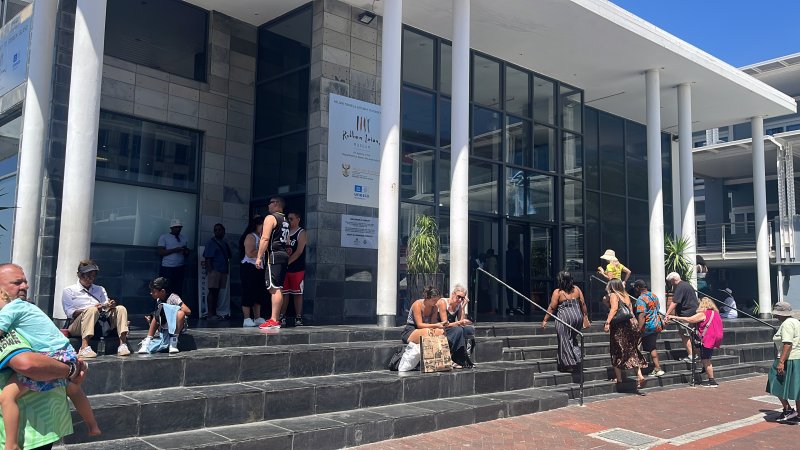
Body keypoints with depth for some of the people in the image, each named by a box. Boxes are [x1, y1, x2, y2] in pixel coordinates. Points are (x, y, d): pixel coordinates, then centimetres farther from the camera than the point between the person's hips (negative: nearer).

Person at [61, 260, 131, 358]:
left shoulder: (100, 289, 28)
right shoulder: (69, 290, 12)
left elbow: (106, 304, 16)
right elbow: (70, 313, -2)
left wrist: (110, 305, -11)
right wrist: (93, 309, -18)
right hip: (78, 326, -4)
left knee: (121, 308, -19)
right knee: (92, 310, -35)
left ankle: (123, 345, -34)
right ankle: (84, 348, -49)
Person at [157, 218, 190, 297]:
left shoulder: (184, 239, 15)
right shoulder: (164, 237, 2)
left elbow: (187, 254, 18)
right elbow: (160, 252, -7)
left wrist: (185, 251, -6)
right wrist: (174, 250, -17)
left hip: (180, 268, 4)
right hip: (167, 268, -4)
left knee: (178, 291, -1)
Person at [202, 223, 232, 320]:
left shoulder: (224, 243, 18)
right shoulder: (211, 242, -1)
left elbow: (228, 257, 22)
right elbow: (208, 258, -8)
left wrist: (226, 270, 9)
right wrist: (210, 270, -15)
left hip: (223, 271, 6)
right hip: (214, 270, -6)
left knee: (217, 292, 8)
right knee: (212, 291, -7)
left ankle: (215, 313, 11)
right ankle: (210, 314, -8)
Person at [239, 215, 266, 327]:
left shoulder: (261, 237, 16)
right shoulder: (250, 237, -10)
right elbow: (250, 254, -20)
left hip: (259, 268, 9)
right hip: (249, 268, -9)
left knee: (259, 293, 9)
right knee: (249, 293, -7)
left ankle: (257, 318, 16)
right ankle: (247, 319, -4)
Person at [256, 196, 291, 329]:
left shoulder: (270, 218, -6)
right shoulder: (285, 221, 22)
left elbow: (265, 238, -15)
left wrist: (259, 257, -15)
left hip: (274, 255, -9)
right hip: (283, 255, 9)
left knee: (274, 288, -13)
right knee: (278, 288, 12)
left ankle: (274, 321, -16)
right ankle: (275, 319, 16)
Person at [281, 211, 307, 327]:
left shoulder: (301, 233, -2)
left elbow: (299, 251, -11)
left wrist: (287, 262, -14)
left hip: (297, 268, -6)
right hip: (285, 268, 6)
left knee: (297, 293, -2)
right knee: (284, 293, 5)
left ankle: (298, 318, 1)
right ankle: (282, 317, 9)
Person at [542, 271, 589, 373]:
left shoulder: (557, 292, -9)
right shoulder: (576, 289, 4)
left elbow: (552, 307, -8)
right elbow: (583, 304, 6)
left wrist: (545, 320, -1)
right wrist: (585, 316, 16)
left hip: (564, 317, -5)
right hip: (577, 316, 5)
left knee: (565, 341, 5)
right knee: (573, 338, 24)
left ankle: (569, 364, 7)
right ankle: (577, 356, 16)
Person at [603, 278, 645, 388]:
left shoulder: (613, 295, -4)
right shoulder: (626, 296, 16)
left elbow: (614, 308, -21)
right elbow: (631, 310, 16)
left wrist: (607, 322, -27)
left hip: (620, 326, -6)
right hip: (632, 323, 6)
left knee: (617, 352, 5)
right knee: (632, 351, 10)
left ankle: (618, 378, 8)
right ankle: (639, 374, -2)